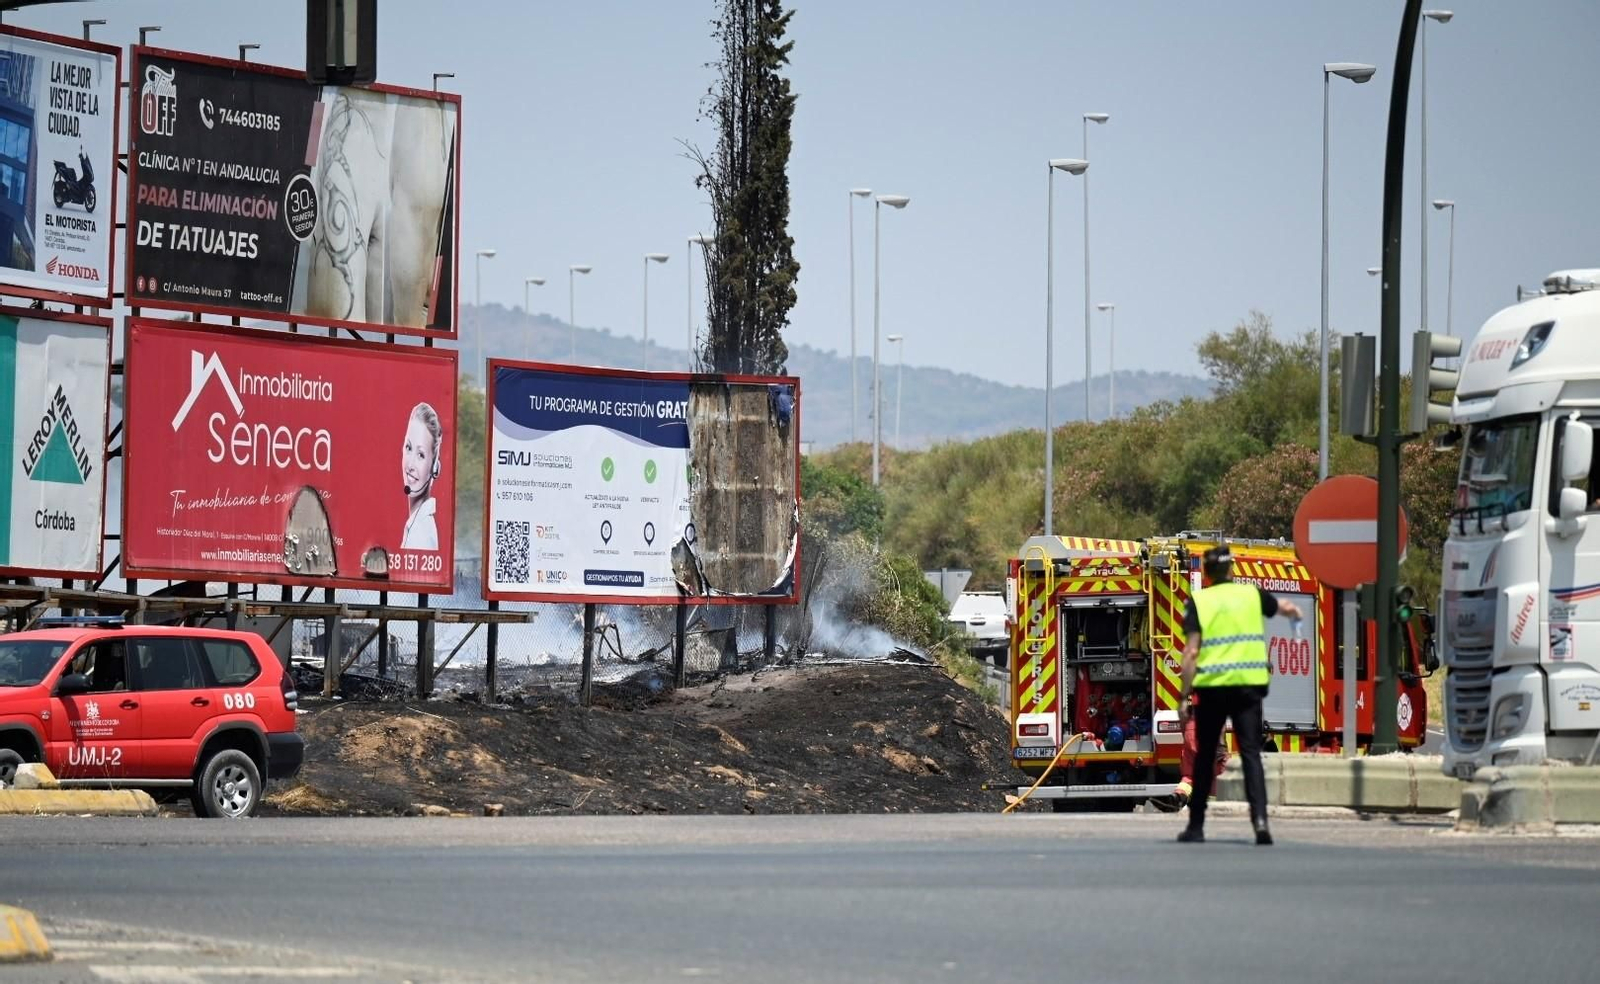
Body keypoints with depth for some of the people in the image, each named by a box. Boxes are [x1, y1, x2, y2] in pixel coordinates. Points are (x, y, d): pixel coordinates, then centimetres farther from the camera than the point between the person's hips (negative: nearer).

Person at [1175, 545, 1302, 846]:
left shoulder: (1199, 602, 0)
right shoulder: (1251, 595, 8)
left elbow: (1191, 653, -6)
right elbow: (1284, 607, 30)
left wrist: (1184, 697, -3)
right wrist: (1294, 611, 54)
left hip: (1212, 686, -1)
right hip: (1249, 685, 1)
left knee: (1205, 756, 11)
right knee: (1251, 753, -1)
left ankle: (1196, 826, 16)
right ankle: (1259, 818, -18)